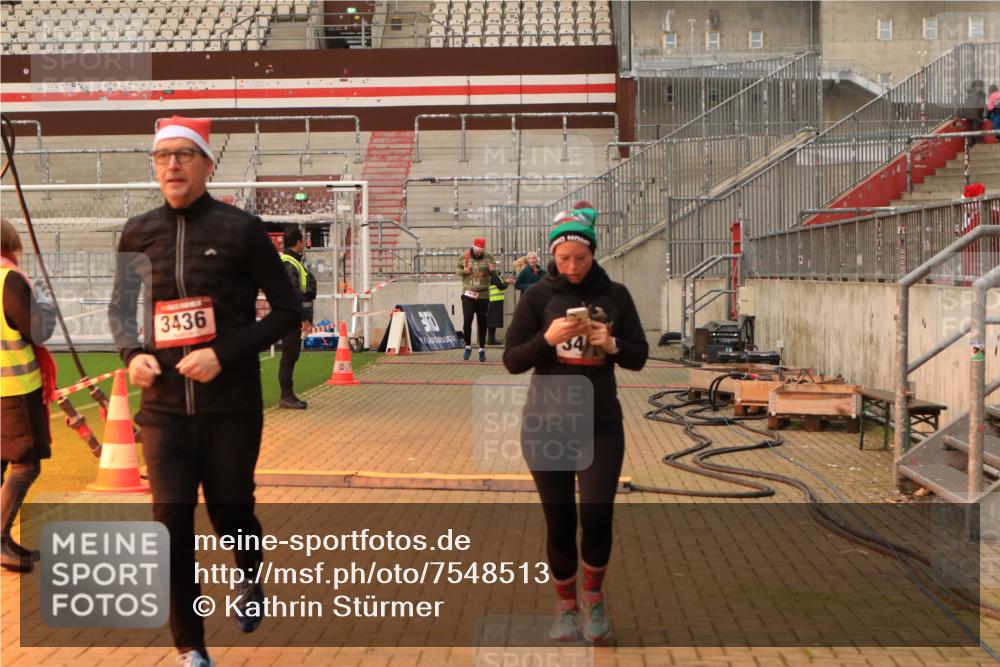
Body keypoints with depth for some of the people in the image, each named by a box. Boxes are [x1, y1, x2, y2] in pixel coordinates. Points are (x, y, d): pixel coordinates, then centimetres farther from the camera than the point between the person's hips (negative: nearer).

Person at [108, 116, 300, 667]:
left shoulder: (240, 229, -6)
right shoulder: (139, 234, 4)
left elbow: (288, 312, -5)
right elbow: (121, 309, 18)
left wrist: (225, 354, -16)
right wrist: (132, 354, -3)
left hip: (231, 406, -2)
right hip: (164, 408, 2)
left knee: (230, 514, 10)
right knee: (171, 525, -1)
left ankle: (249, 581, 46)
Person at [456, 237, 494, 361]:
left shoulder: (489, 258, -1)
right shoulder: (465, 257, -1)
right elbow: (458, 270, 11)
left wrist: (493, 270, -19)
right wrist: (463, 271, -12)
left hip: (483, 296, 0)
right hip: (468, 295, 0)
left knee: (482, 323, 7)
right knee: (467, 320, -8)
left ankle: (482, 350, 17)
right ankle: (468, 347, 11)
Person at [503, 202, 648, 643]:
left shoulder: (615, 295, 1)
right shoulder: (539, 296, -2)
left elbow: (639, 358, 3)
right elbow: (512, 361, -4)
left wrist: (611, 344, -17)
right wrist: (547, 338, -21)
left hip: (601, 425, 0)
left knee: (597, 516, -7)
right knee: (559, 521, 4)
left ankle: (594, 599, 21)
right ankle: (565, 606, 27)